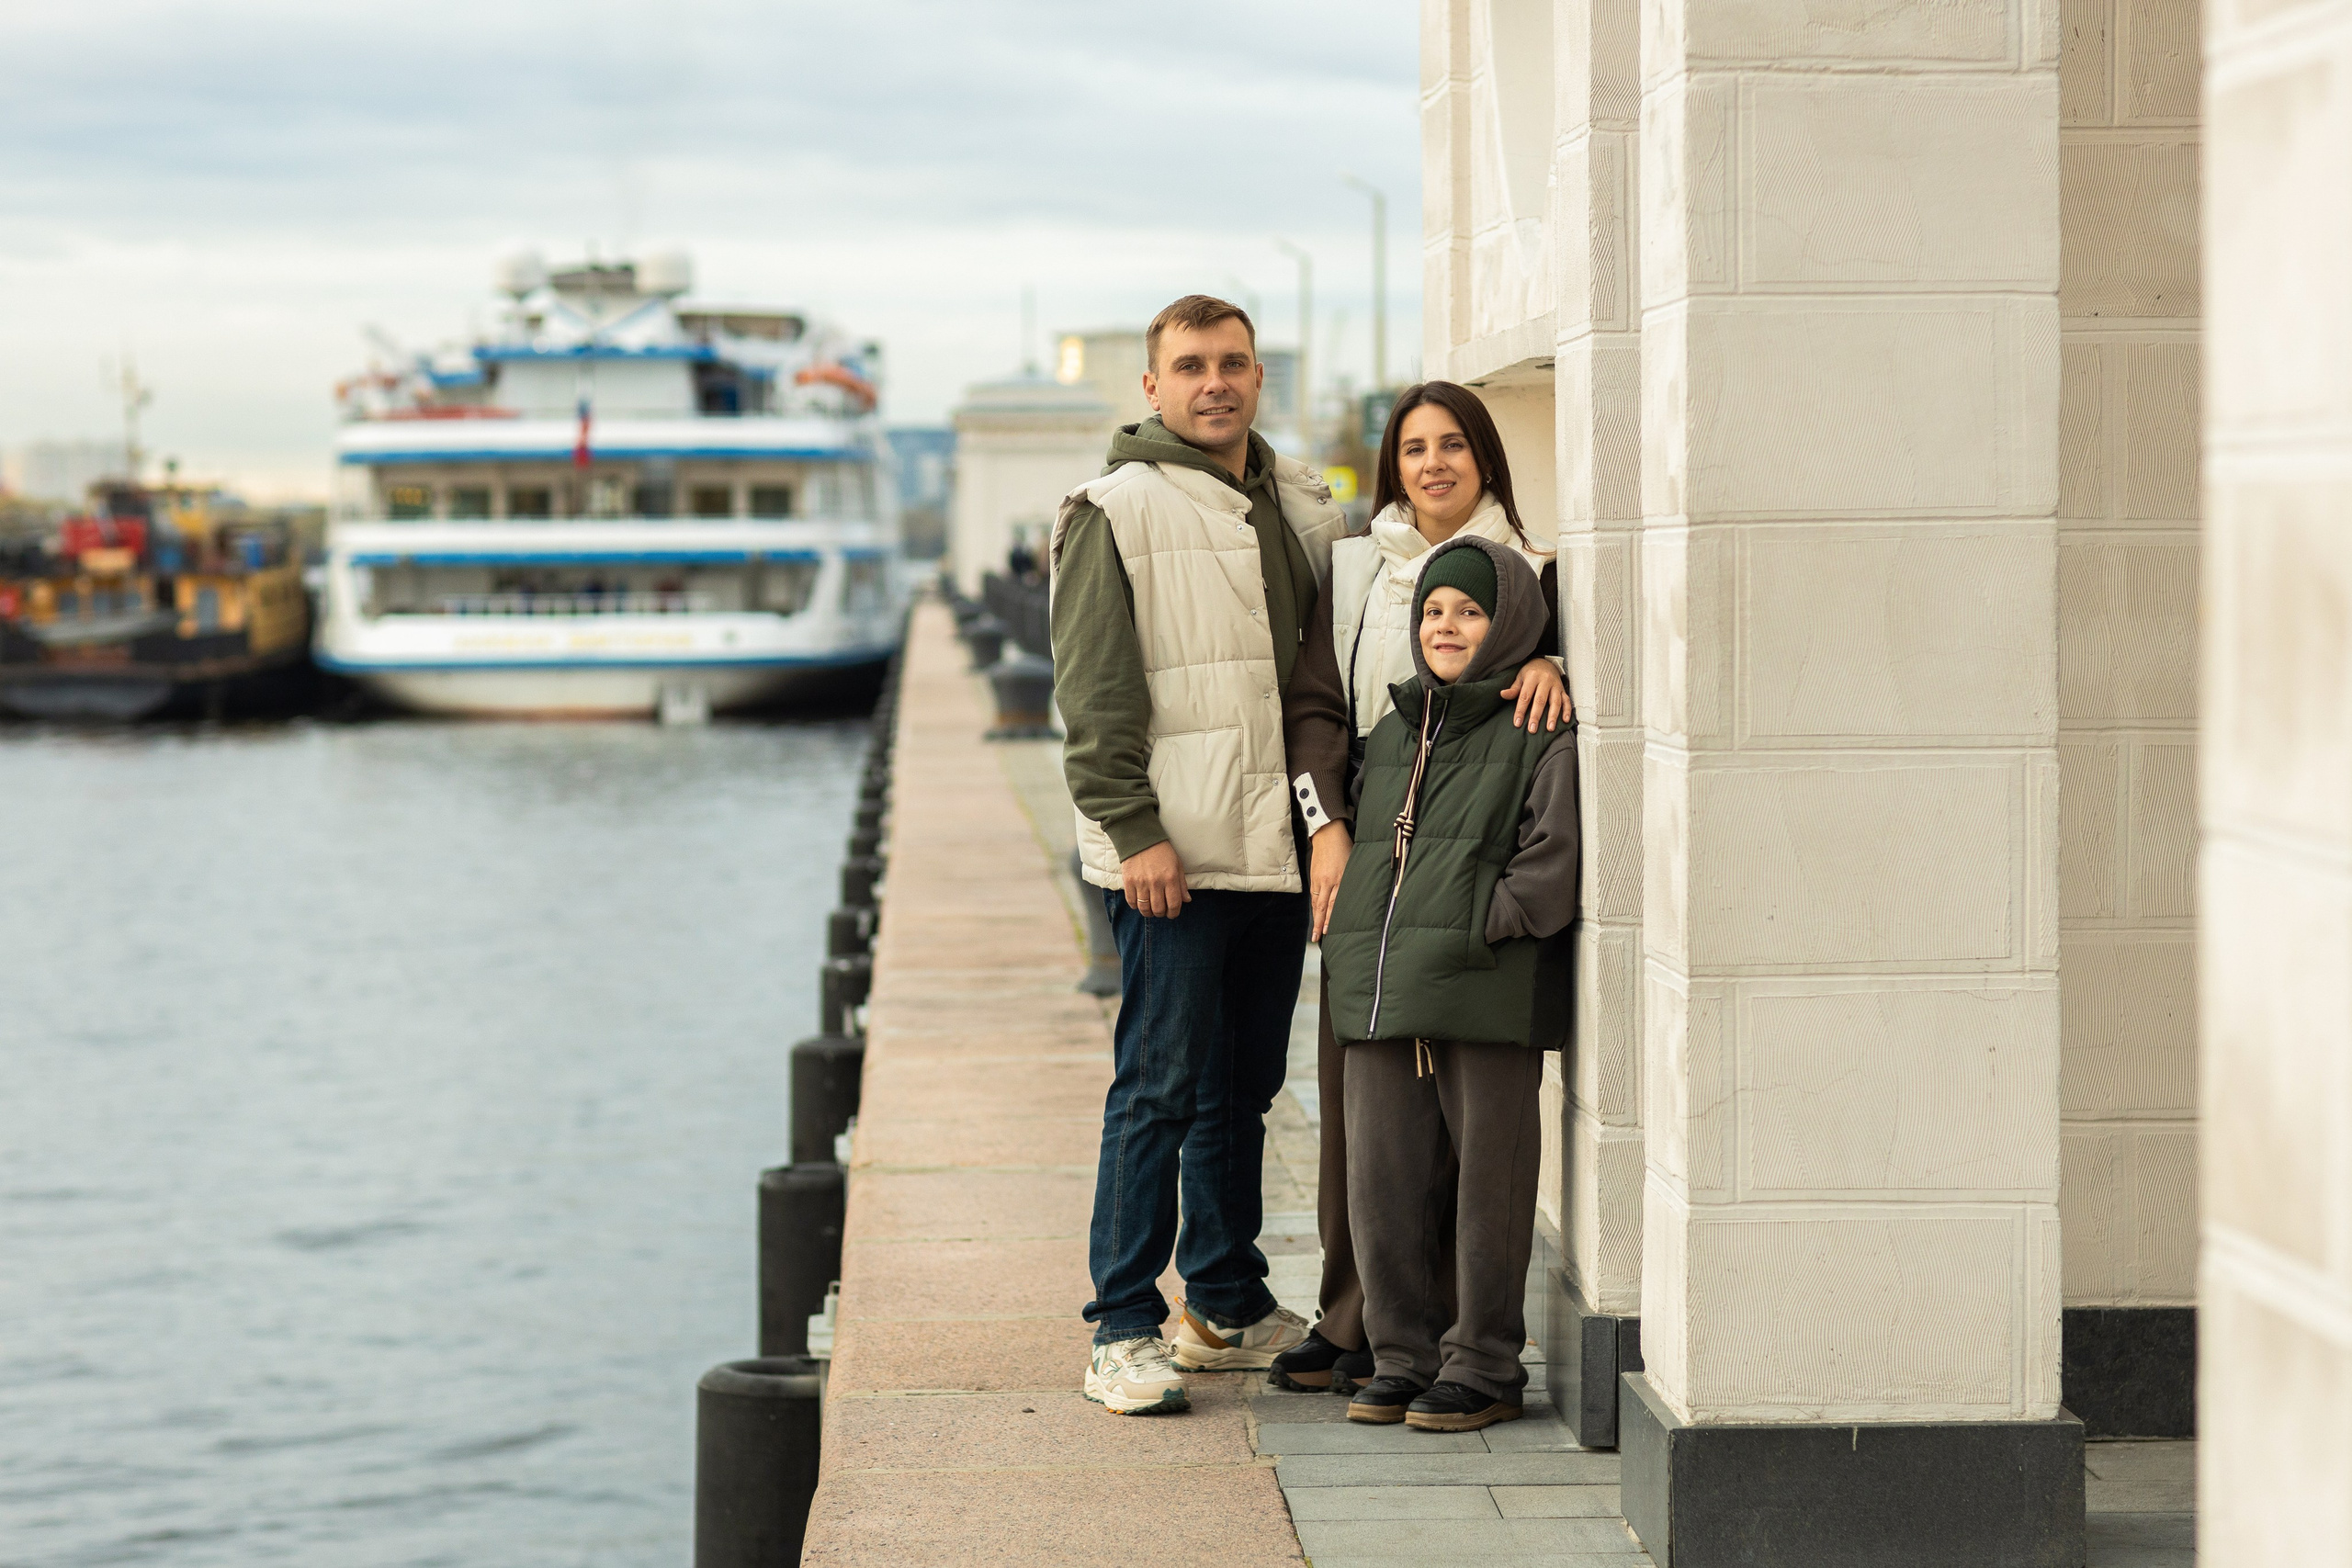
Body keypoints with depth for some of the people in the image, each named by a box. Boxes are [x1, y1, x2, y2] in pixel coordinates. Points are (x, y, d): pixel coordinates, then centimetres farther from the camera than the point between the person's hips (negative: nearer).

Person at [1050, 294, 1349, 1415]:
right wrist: (1133, 829, -16)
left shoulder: (1302, 506, 15)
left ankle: (1227, 1306, 25)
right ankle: (1123, 1334, -1)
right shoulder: (1114, 511, -4)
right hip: (1173, 855, -6)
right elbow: (1092, 694, -8)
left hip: (1276, 847, 6)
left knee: (1244, 1084, 14)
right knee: (1161, 1088, -6)